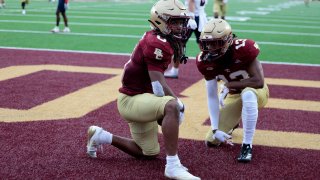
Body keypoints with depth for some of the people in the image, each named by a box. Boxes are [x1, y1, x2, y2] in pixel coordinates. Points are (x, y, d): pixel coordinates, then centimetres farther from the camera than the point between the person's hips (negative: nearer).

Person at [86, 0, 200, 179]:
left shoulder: (155, 38, 6)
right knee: (171, 106, -37)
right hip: (132, 100, -10)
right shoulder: (157, 45, -23)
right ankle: (172, 165, -34)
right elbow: (160, 88, -26)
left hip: (142, 98, 10)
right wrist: (179, 103, -11)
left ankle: (101, 136, 30)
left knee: (149, 153, 20)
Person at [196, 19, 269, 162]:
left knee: (247, 94, -42)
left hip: (256, 92, -5)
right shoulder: (206, 61, -17)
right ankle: (233, 122, 33)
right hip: (233, 96, 5)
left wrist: (230, 84, -25)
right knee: (211, 141, -1)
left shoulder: (243, 49, -31)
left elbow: (258, 82, -31)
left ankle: (247, 145, -28)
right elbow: (212, 96, -15)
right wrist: (215, 128, -22)